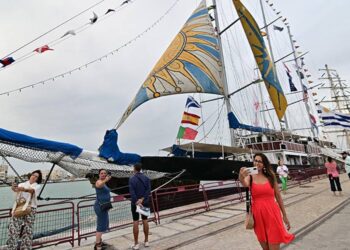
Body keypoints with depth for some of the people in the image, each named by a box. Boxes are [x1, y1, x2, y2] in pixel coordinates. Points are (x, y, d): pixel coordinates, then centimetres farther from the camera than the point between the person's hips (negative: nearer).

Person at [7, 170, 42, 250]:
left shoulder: (37, 186, 7)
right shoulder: (22, 184, 14)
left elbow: (32, 190, -17)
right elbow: (16, 188, -7)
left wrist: (24, 189, -37)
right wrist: (14, 188, -31)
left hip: (30, 209, -2)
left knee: (27, 230, 0)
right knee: (14, 227, -4)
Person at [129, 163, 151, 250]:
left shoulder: (131, 179, -10)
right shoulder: (146, 178, 0)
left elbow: (132, 192, -20)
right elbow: (148, 190, -11)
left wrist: (137, 203, -21)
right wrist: (142, 199, -17)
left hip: (135, 203, -3)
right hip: (145, 202, 3)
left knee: (135, 222, 4)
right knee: (145, 220, 12)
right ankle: (146, 241, 21)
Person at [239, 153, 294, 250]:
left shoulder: (270, 176, 1)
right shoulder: (250, 176, -3)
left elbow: (278, 196, 7)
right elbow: (245, 184, -27)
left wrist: (284, 215, 9)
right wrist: (241, 178, -51)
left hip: (272, 213, 0)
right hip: (258, 214, 1)